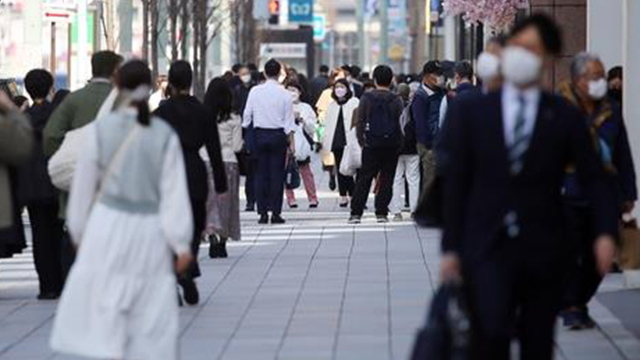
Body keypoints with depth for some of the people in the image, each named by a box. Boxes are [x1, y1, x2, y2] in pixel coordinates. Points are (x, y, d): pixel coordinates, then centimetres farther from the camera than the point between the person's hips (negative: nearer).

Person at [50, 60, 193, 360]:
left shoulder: (101, 129, -5)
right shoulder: (165, 135, -3)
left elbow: (83, 186, 2)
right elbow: (174, 192, -3)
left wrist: (79, 231, 14)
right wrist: (181, 243, 0)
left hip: (109, 226, -1)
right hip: (150, 232, 1)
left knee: (105, 308, -1)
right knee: (152, 311, 8)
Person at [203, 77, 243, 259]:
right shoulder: (234, 119, -6)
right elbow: (237, 147, -2)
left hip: (206, 162, 0)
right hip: (228, 162, 0)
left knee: (209, 202, 6)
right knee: (226, 202, 11)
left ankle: (212, 236, -15)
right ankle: (223, 242, 14)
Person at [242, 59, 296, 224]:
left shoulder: (255, 91, -1)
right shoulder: (284, 93, -6)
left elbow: (247, 116, 4)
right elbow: (289, 121, -3)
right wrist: (291, 142, 3)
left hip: (260, 134, 2)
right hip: (278, 135, -2)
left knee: (261, 173, 6)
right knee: (277, 173, 1)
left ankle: (262, 212, 4)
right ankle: (275, 212, -1)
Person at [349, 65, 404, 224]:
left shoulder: (366, 98, -2)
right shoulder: (396, 100, -3)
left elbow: (360, 122, -3)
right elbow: (402, 122, -5)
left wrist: (362, 141, 5)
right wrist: (399, 143, 3)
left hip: (371, 145, 0)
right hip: (391, 145, 0)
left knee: (364, 179, 4)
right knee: (387, 179, 6)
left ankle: (356, 212, -2)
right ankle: (381, 212, 3)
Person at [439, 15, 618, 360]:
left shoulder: (565, 117, 3)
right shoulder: (470, 110, 4)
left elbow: (593, 179, 1)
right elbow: (456, 182, 6)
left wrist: (605, 232, -16)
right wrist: (451, 248, 3)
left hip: (543, 251, 1)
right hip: (487, 250, -1)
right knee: (491, 332, -18)